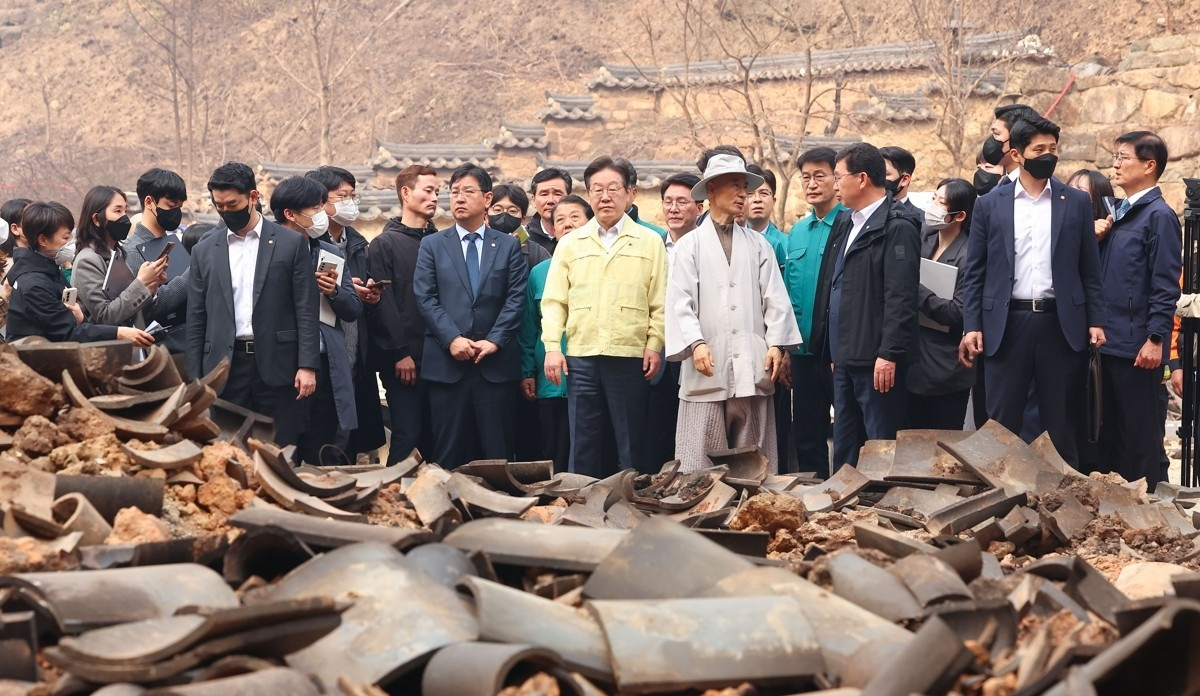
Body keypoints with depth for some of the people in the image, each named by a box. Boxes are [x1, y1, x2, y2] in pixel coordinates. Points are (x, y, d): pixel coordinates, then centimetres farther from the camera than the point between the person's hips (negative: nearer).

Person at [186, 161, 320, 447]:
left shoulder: (291, 244, 3)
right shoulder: (205, 251, 10)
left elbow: (306, 310, 0)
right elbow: (196, 320, 10)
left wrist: (307, 366, -8)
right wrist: (195, 380, 5)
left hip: (276, 367, -2)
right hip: (224, 367, 2)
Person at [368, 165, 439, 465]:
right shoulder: (385, 245, 1)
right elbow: (383, 302, -6)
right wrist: (400, 353, -12)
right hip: (404, 360, -5)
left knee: (434, 440, 6)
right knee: (407, 437, -7)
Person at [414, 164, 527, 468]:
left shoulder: (509, 246, 11)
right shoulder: (432, 245, 10)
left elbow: (516, 298, 2)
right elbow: (425, 298, 1)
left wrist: (495, 341, -10)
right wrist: (452, 339, -12)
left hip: (496, 363, 0)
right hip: (447, 362, 0)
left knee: (497, 452, 0)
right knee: (449, 452, 1)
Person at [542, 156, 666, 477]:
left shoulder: (650, 242, 8)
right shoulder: (570, 243, 12)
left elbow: (660, 302, 4)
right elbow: (554, 301, 9)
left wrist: (655, 345, -6)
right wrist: (552, 346, -2)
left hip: (630, 356, -2)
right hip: (581, 357, 2)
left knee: (632, 446, 2)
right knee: (582, 443, 4)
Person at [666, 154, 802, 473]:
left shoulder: (758, 244, 15)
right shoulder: (690, 245, 9)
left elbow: (775, 299, 9)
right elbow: (680, 302, 0)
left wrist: (776, 344, -4)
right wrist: (696, 343, -15)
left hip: (753, 368, 2)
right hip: (708, 369, -2)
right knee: (701, 465, -4)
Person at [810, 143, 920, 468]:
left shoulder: (897, 227, -10)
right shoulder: (846, 224, 17)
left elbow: (900, 297, -17)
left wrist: (889, 354, -22)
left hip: (876, 360, -9)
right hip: (845, 359, 9)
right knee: (845, 450, 13)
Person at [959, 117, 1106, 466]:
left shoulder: (1076, 202, 7)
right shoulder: (990, 205, 5)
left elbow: (1090, 270, 8)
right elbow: (974, 272, 4)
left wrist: (1096, 321, -1)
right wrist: (971, 326, -4)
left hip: (1061, 324, 0)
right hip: (1008, 324, 0)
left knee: (1061, 424, 6)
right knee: (1002, 424, 3)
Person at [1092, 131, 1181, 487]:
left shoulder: (1159, 216, -10)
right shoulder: (1119, 212, 14)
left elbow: (1166, 285, -15)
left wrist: (1155, 339, -18)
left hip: (1139, 346, -8)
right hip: (1111, 339, 8)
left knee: (1139, 431, 0)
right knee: (1109, 429, 13)